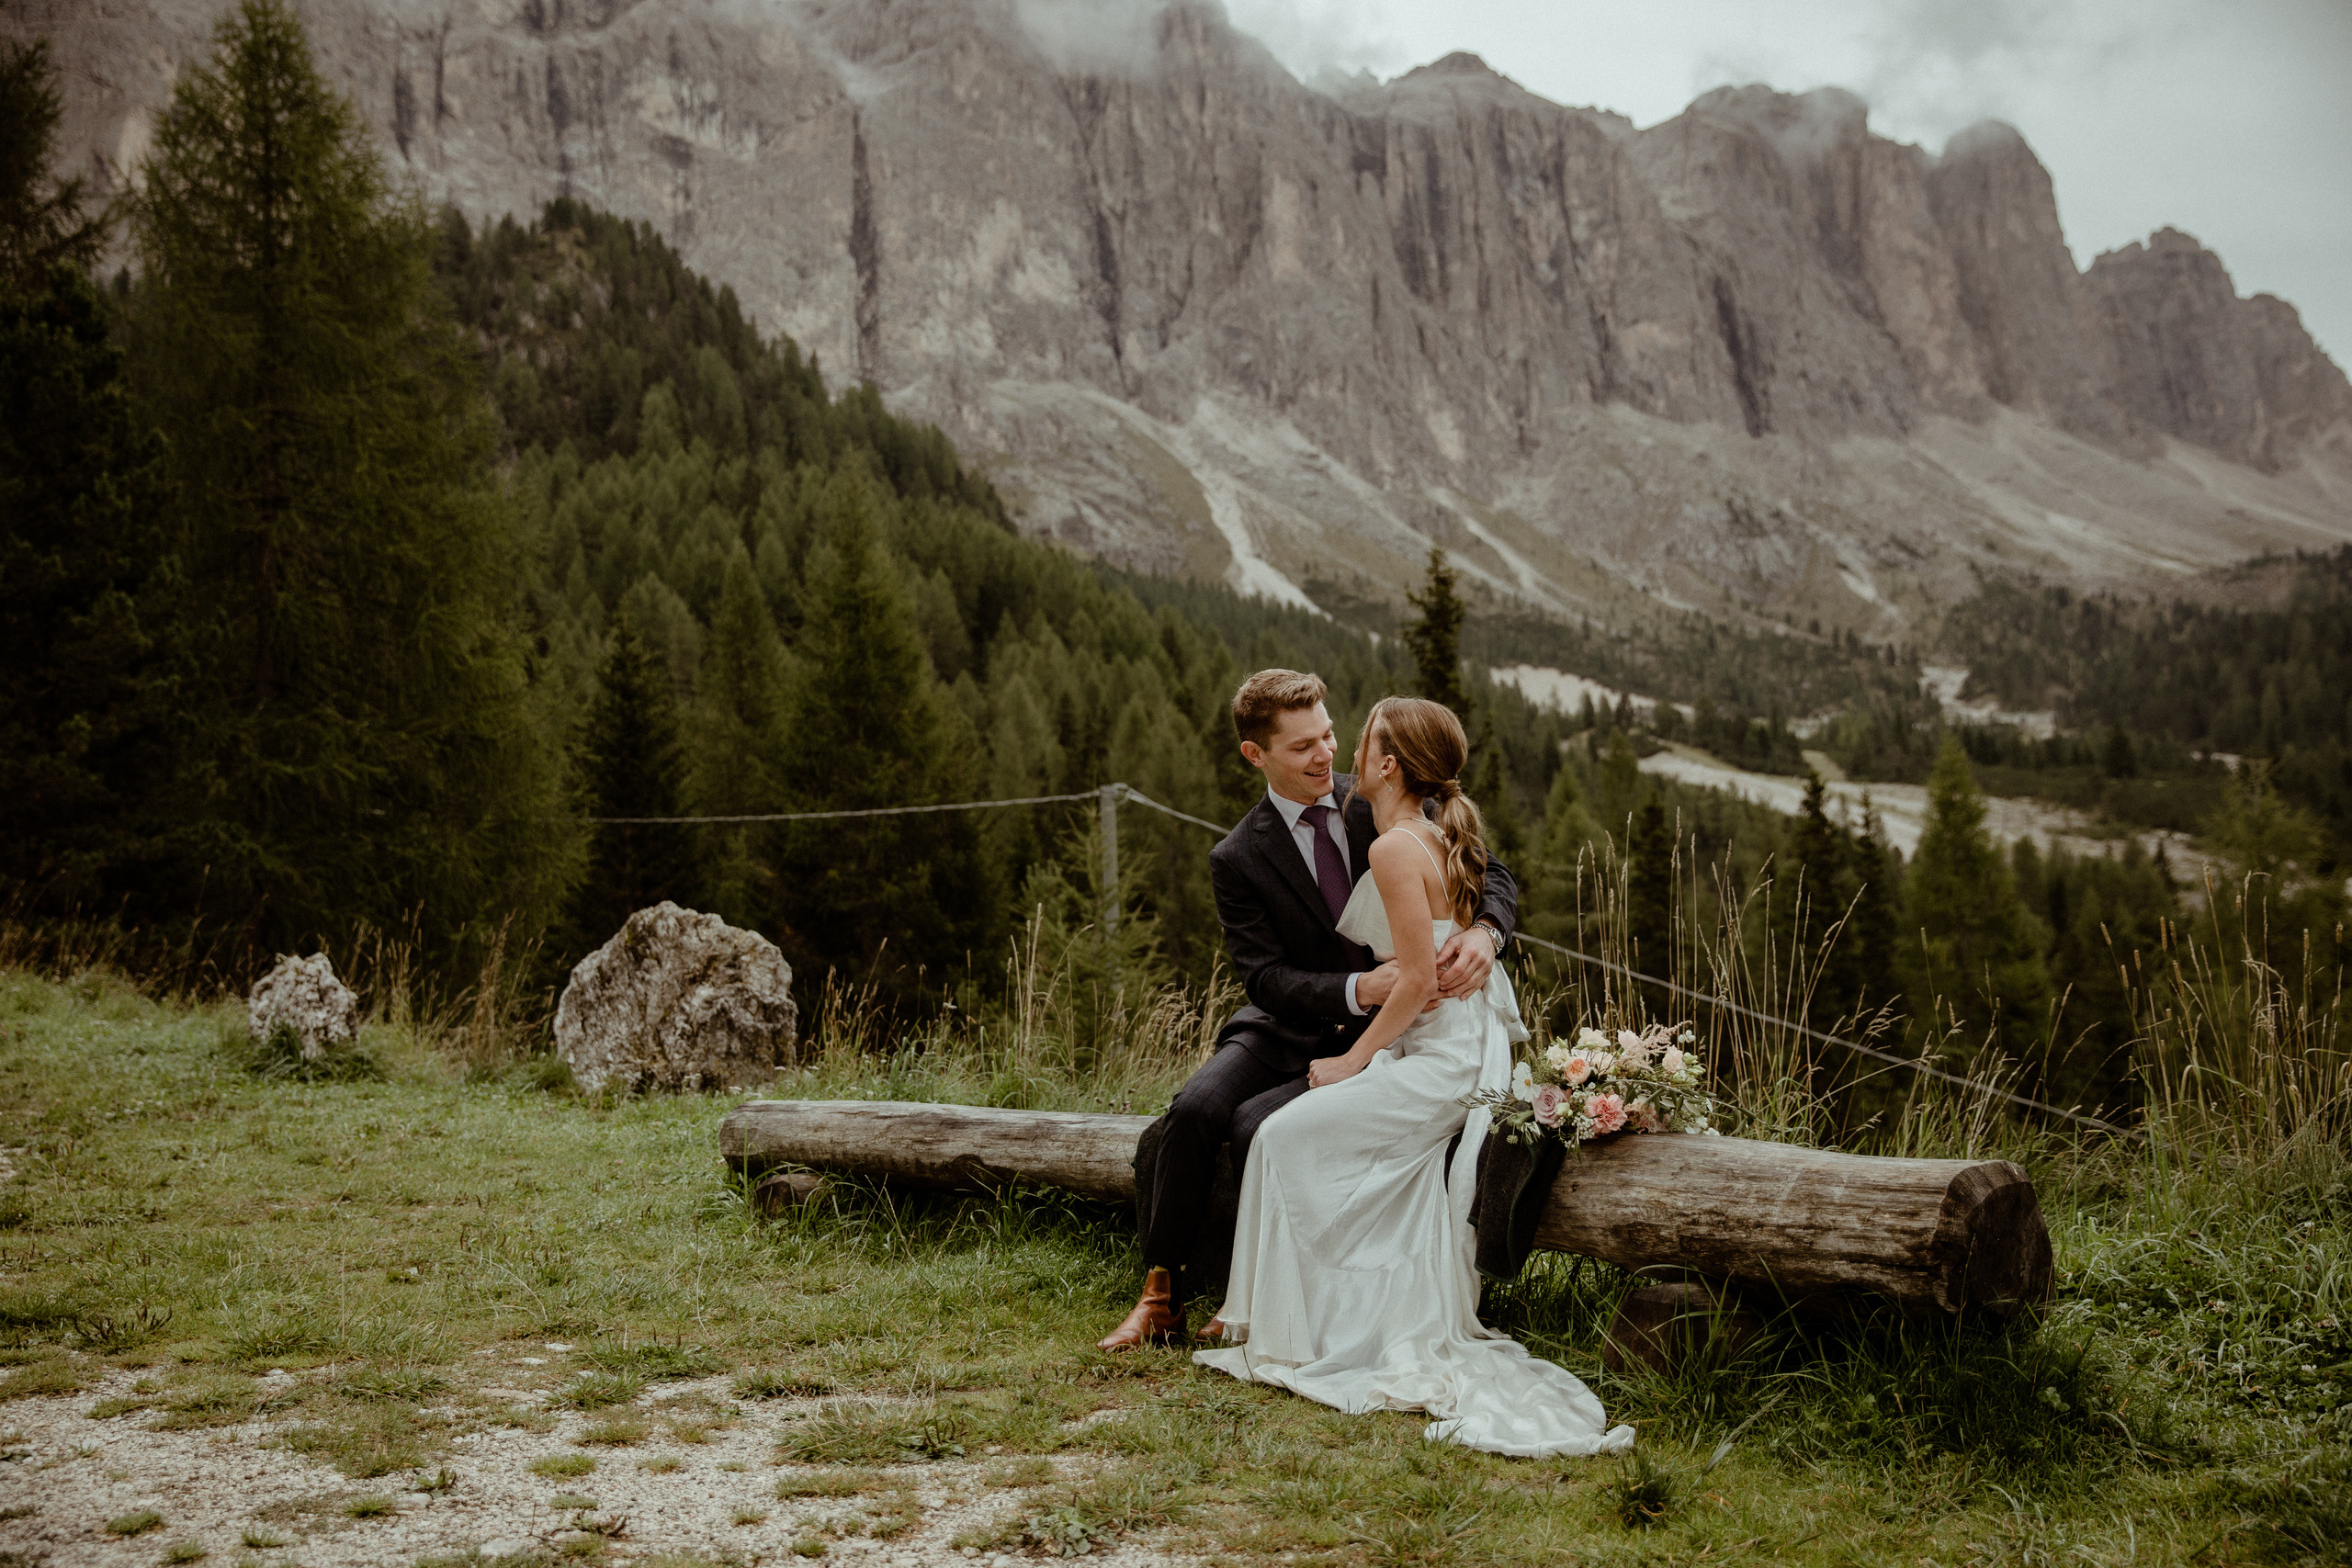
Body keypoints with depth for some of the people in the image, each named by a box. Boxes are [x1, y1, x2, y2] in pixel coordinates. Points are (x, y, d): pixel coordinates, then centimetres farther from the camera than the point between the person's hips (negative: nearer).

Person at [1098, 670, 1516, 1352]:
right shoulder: (1237, 859, -4)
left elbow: (1493, 874, 1)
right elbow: (1267, 979, -12)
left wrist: (1483, 932, -24)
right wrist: (1361, 988, -30)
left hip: (1380, 1039, -1)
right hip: (1288, 1031, 1)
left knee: (1259, 1123, -26)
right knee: (1195, 1108, -25)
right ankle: (1161, 1294, -12)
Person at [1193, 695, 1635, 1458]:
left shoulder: (1397, 848, -17)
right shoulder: (1440, 836, 13)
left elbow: (1419, 981, -20)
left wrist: (1354, 1060, -11)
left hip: (1438, 1057, -10)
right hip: (1464, 1045, 10)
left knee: (1289, 1136, -5)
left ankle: (1303, 1335, 4)